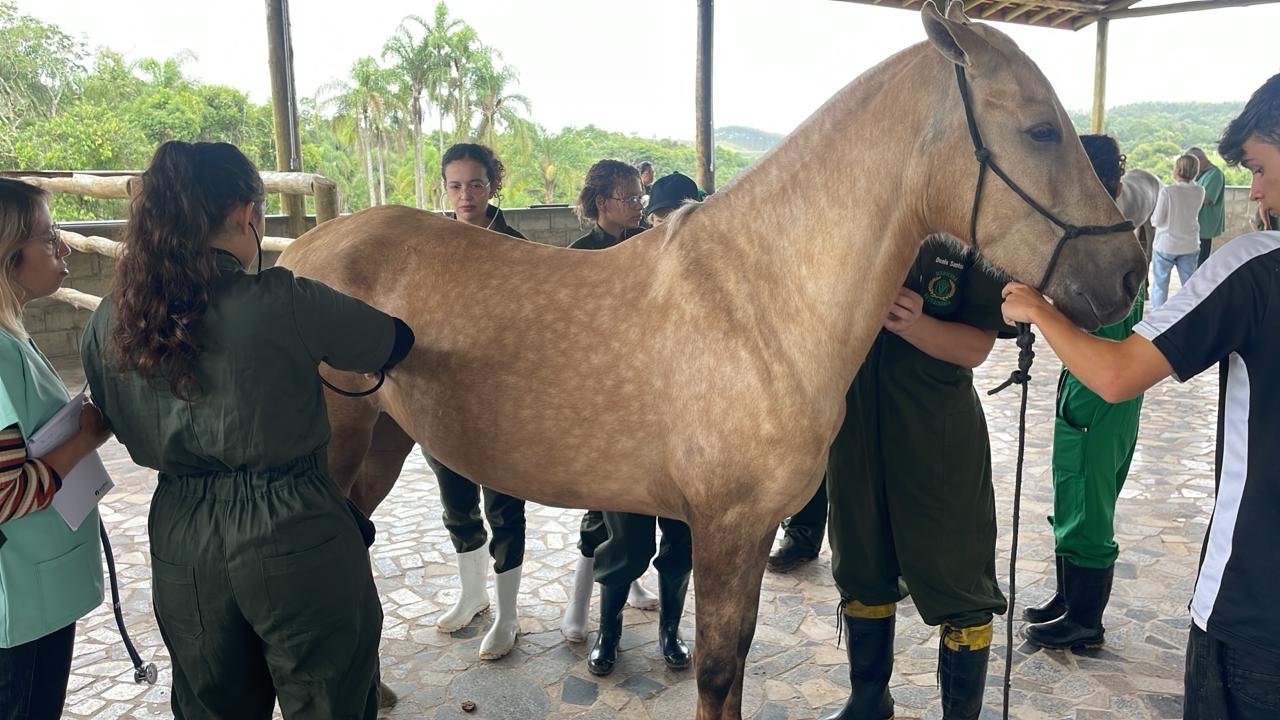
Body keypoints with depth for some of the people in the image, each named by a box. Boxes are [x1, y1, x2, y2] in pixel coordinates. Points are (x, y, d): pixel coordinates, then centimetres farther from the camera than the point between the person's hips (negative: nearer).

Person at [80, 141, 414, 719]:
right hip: (294, 537, -5)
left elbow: (127, 432, 12)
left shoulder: (108, 322, -3)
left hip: (180, 544, 5)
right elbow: (395, 343, -3)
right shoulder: (284, 303, -19)